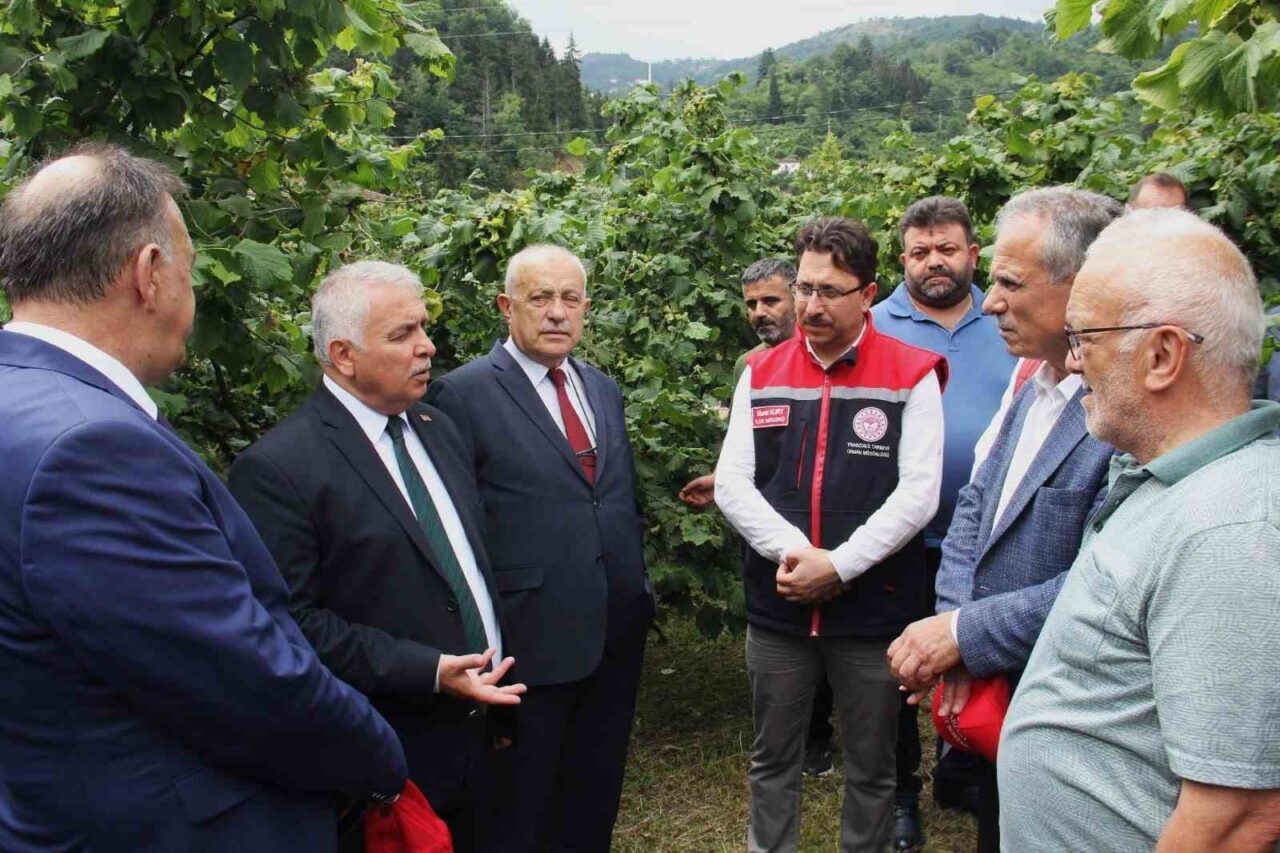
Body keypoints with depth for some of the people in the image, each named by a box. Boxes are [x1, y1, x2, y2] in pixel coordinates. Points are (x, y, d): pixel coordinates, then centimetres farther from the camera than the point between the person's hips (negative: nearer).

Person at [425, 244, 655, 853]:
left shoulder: (603, 389, 10)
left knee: (593, 801, 20)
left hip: (616, 634, 6)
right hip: (531, 642, -6)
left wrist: (639, 589, 15)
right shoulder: (463, 395, -11)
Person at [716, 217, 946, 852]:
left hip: (875, 607, -2)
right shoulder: (761, 374, 5)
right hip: (777, 607, 3)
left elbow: (918, 493, -11)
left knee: (870, 770, 13)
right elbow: (731, 483, 1)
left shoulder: (911, 375, -4)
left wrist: (838, 565, -18)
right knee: (771, 759, 17)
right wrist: (792, 550, -15)